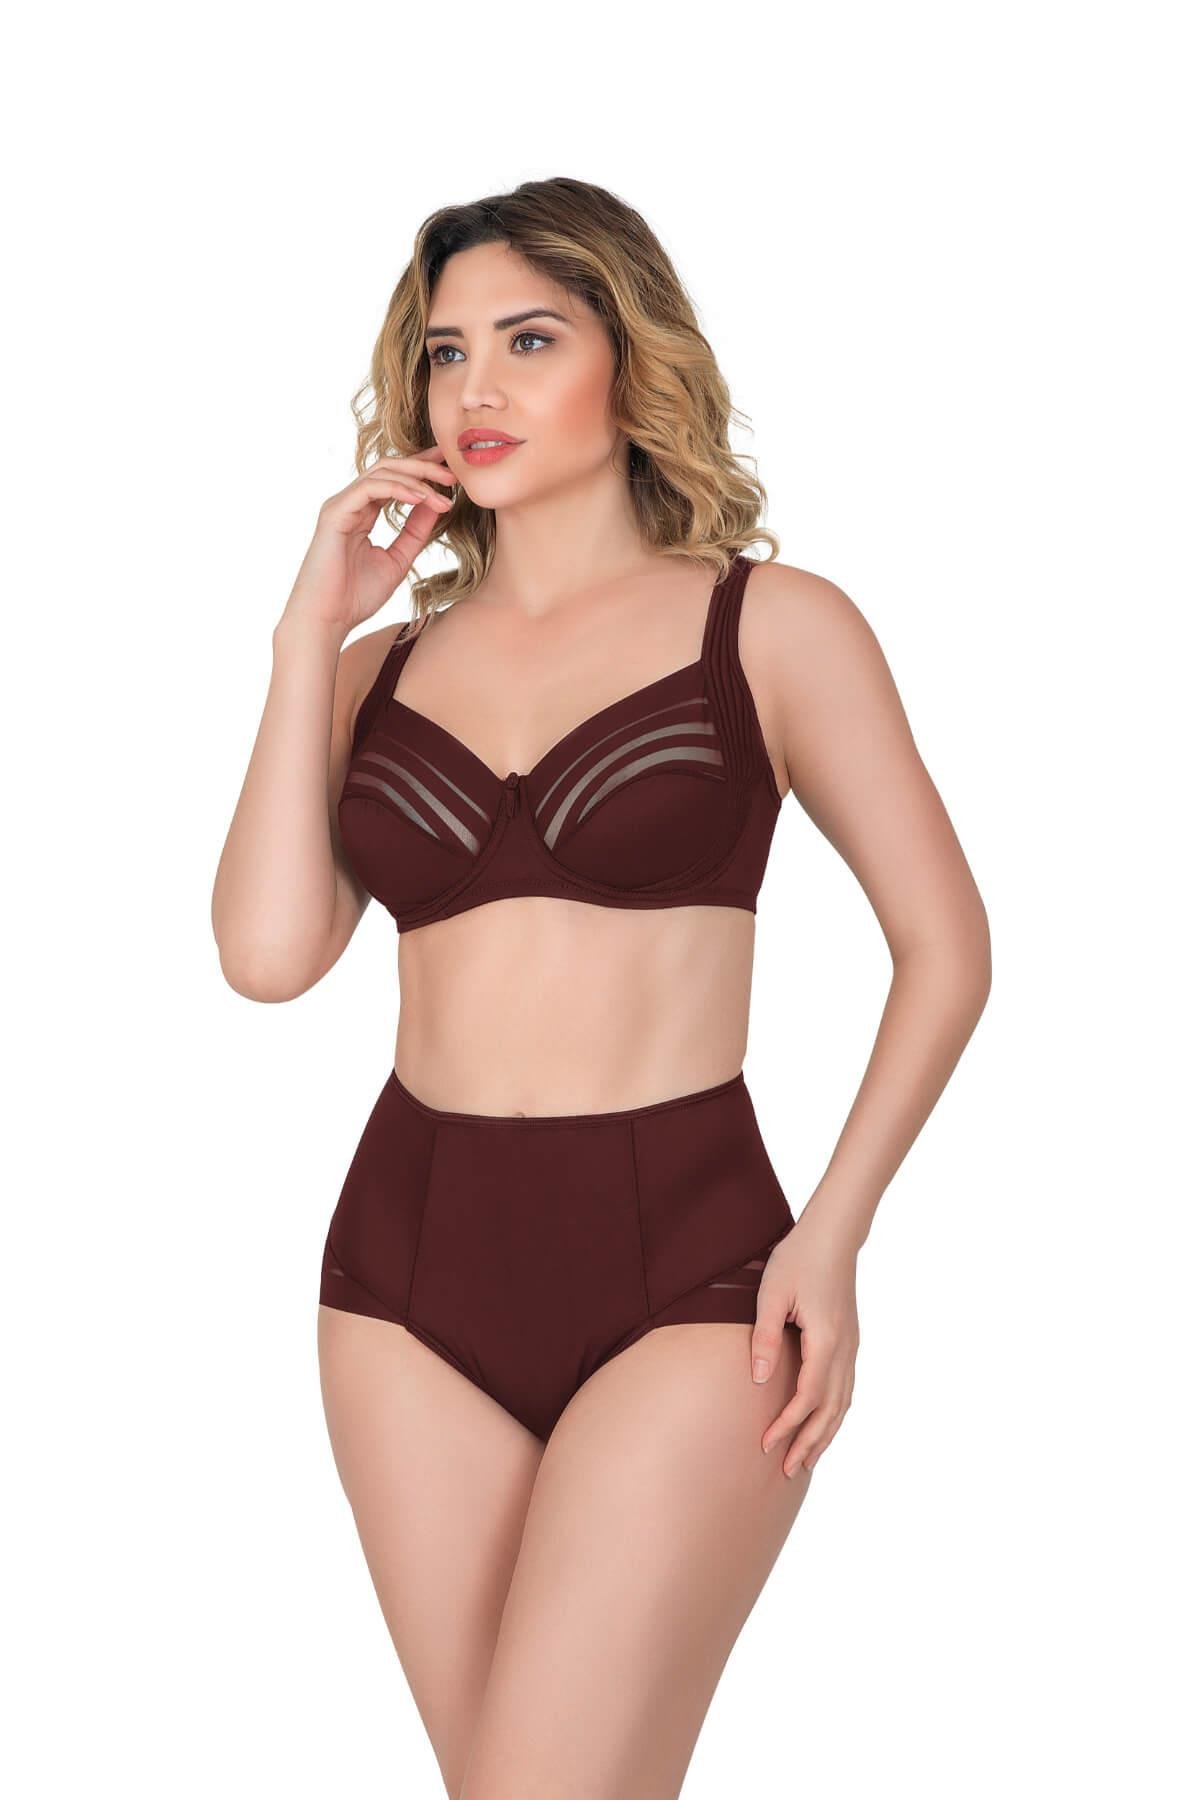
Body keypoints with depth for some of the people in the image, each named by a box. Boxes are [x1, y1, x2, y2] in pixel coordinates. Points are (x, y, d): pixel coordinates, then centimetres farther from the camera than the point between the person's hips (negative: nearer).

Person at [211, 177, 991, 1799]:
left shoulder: (771, 626, 1)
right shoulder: (384, 665, 10)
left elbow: (944, 945, 2)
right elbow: (271, 951, -4)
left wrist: (832, 1233, -8)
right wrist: (310, 630, 0)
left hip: (681, 1266, -4)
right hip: (412, 1260, 4)